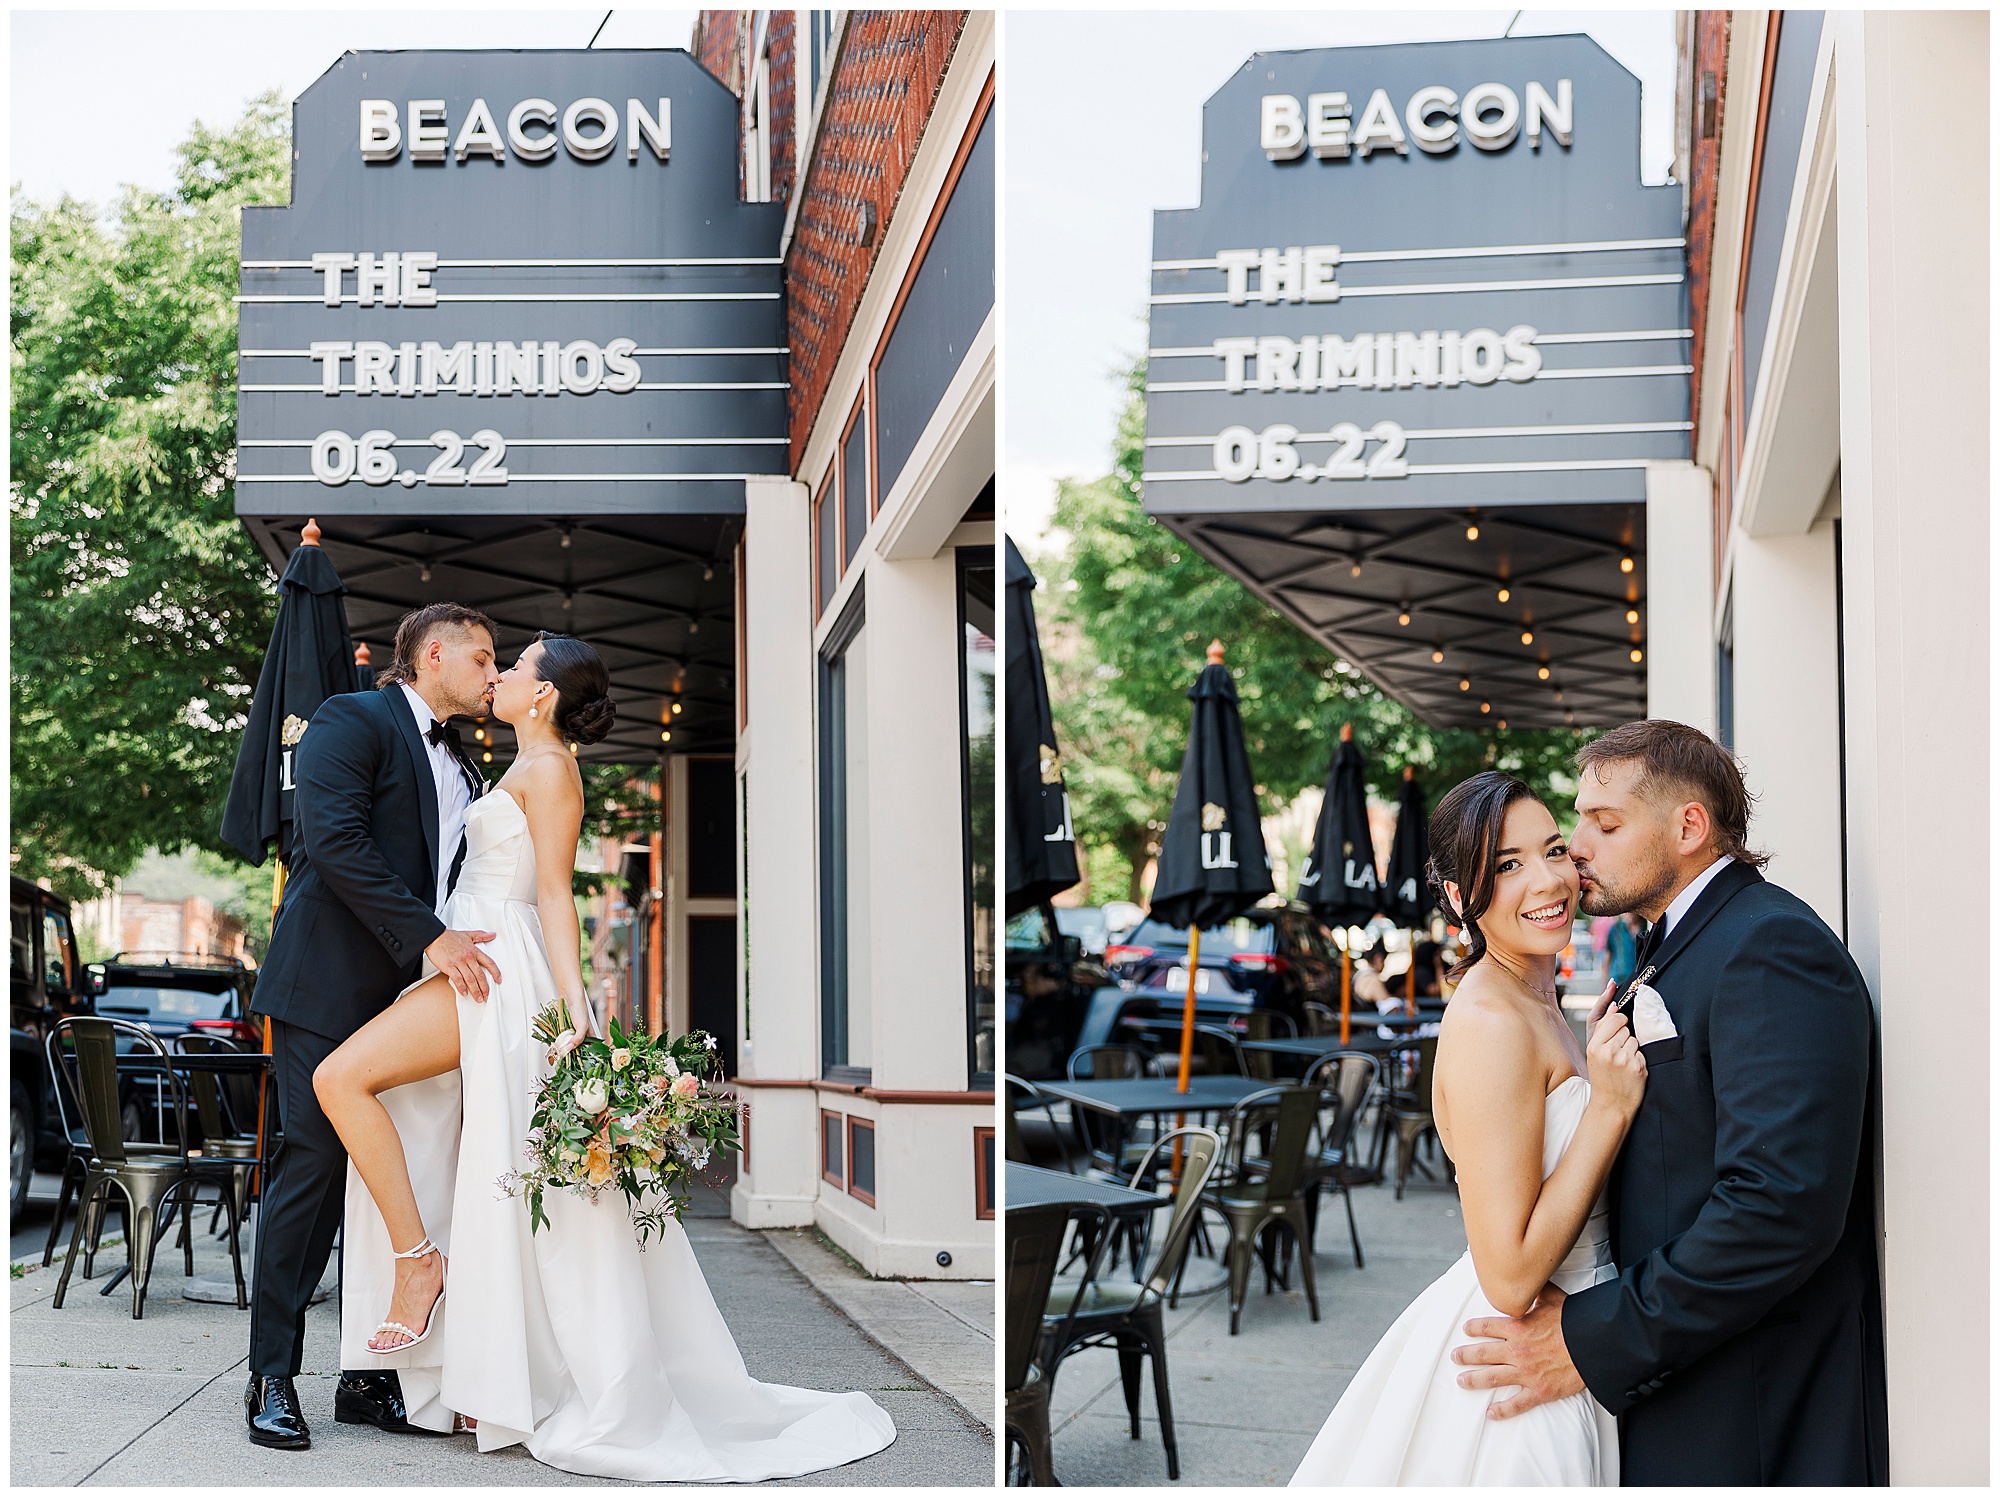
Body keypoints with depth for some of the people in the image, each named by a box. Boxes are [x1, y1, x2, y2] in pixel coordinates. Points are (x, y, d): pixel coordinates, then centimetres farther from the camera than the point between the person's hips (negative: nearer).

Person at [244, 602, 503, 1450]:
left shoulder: (459, 765, 22)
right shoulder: (351, 720, -3)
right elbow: (335, 839, -17)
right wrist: (427, 936, -22)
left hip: (413, 995, 7)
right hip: (329, 986, -7)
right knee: (315, 1163, -8)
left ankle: (369, 1375, 9)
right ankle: (273, 1379, -1)